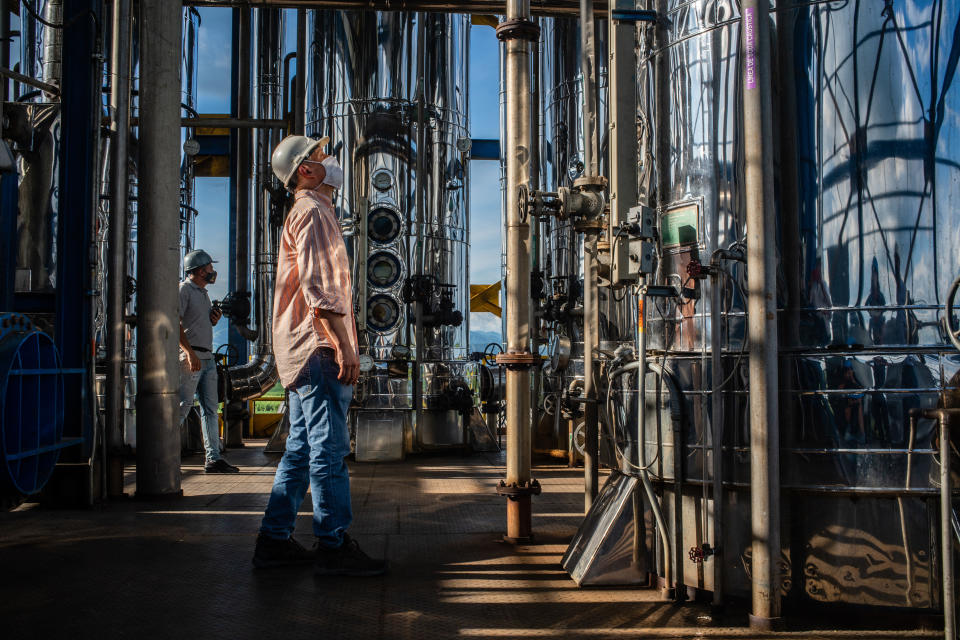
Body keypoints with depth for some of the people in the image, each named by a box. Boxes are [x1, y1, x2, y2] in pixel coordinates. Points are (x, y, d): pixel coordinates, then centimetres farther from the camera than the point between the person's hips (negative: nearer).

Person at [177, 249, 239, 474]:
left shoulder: (203, 293, 21)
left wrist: (214, 320, 7)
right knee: (181, 407, -7)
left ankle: (213, 458, 7)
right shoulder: (184, 289, -6)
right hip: (190, 358, -9)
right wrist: (190, 353, -23)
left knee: (210, 409, 6)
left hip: (207, 358, 9)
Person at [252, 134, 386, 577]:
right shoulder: (313, 212, -8)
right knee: (329, 448, -7)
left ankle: (274, 540, 16)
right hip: (319, 348, -10)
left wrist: (339, 346, 23)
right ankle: (333, 546, -2)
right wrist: (344, 347, -21)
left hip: (304, 351, 10)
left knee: (302, 448, 12)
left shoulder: (308, 212, 24)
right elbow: (319, 289, -19)